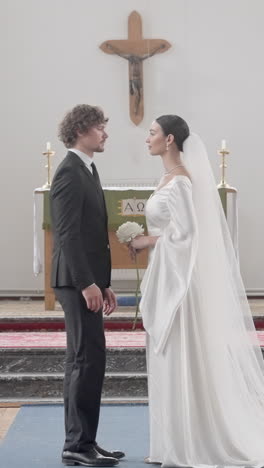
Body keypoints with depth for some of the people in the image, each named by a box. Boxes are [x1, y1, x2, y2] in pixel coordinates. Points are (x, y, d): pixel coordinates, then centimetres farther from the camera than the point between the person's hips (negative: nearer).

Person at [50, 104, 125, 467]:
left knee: (86, 360, 11)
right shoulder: (70, 172, -12)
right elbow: (67, 234, -20)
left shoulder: (87, 171, 18)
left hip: (89, 280, 10)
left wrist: (104, 284, 18)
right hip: (77, 281, -10)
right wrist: (87, 283, -22)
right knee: (88, 359, -8)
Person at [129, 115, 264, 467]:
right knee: (172, 359, 12)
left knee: (183, 359, -3)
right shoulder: (171, 178, 14)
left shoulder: (179, 181, -15)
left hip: (179, 279, -10)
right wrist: (148, 241, 9)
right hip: (169, 277, 10)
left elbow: (184, 233, -20)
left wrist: (146, 241, -9)